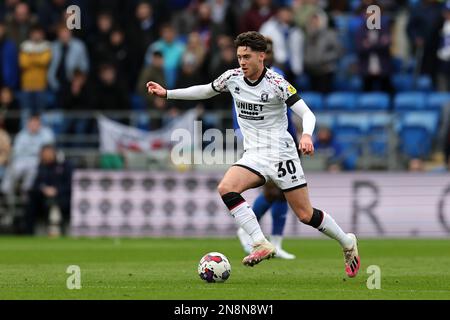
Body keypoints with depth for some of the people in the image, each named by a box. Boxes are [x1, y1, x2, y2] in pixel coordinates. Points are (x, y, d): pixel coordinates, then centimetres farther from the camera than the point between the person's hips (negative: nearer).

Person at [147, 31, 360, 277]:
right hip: (254, 155, 5)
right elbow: (205, 91, 19)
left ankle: (347, 243, 23)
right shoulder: (232, 77, 2)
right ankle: (261, 244, -24)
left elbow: (307, 113, -15)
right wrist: (166, 93, 15)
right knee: (225, 188, -24)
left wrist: (306, 135, -36)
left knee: (306, 215, -4)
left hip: (281, 153, -5)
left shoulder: (277, 84, -13)